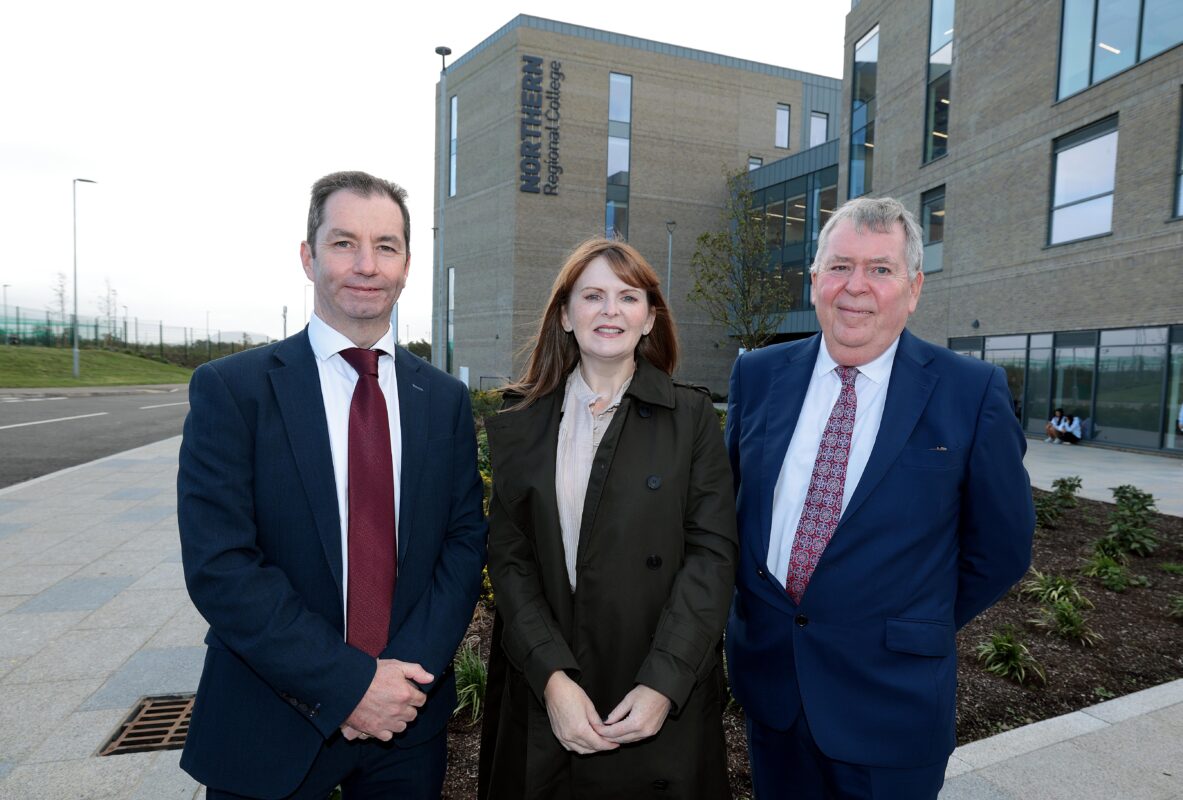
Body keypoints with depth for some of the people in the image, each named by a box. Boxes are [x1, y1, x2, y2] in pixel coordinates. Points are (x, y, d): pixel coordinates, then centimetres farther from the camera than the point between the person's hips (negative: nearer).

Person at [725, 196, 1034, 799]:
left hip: (889, 694, -3)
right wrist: (750, 600, 6)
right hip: (766, 673, 3)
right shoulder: (758, 375, -2)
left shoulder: (972, 392, -11)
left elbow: (1001, 548, -3)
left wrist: (923, 630, 3)